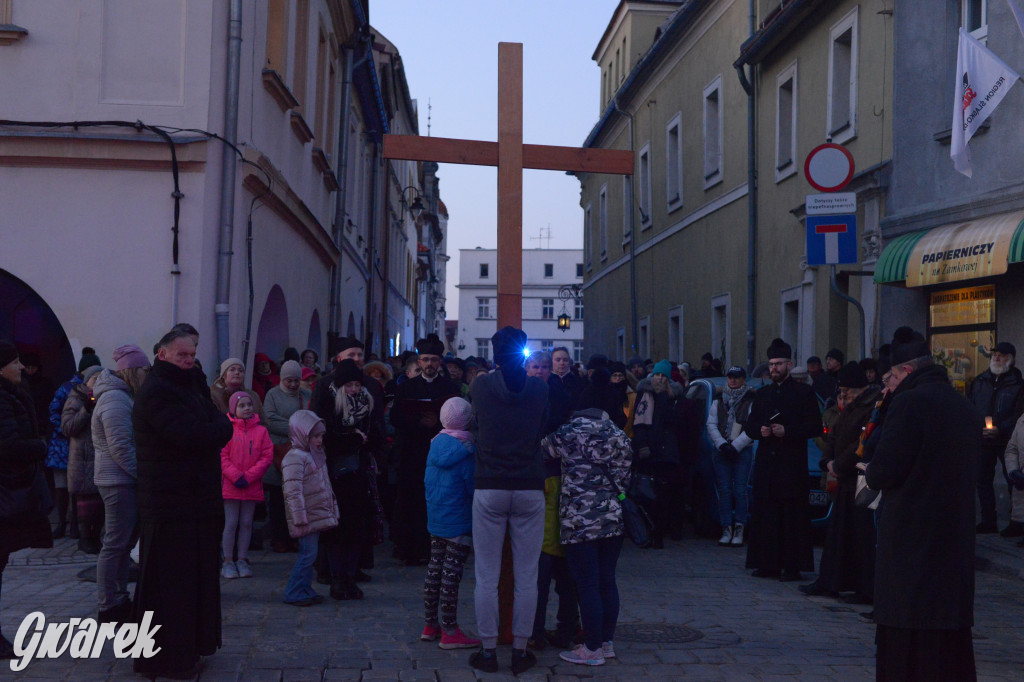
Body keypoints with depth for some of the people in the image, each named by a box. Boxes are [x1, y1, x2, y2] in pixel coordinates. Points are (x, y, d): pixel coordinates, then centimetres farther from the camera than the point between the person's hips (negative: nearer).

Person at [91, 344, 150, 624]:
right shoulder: (116, 399, -17)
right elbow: (120, 447, -22)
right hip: (119, 481, -11)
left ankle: (119, 600, 26)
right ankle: (109, 609, 3)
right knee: (116, 545, -4)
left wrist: (142, 473, 10)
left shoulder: (122, 396, 16)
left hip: (125, 480, 11)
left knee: (124, 542, 16)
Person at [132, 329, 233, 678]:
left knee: (196, 578, 15)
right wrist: (219, 425, -8)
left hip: (197, 502, 10)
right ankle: (165, 658, 6)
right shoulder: (156, 393, -13)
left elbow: (221, 431, 12)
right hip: (171, 506, -10)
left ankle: (186, 649, 25)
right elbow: (194, 435, -26)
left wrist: (215, 427, -9)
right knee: (169, 582, -2)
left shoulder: (187, 390, 19)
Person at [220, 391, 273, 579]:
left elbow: (267, 456, 0)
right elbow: (222, 455, -6)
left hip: (252, 486, 2)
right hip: (231, 485, -2)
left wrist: (248, 477, -9)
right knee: (231, 523, 1)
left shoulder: (261, 431, 3)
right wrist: (235, 476, -14)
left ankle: (242, 560, 17)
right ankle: (228, 561, 10)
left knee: (246, 523, 8)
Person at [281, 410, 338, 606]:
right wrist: (300, 521, -23)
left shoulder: (316, 455, 16)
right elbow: (293, 493, -21)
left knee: (309, 554, 12)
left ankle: (306, 590, 19)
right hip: (307, 519, -9)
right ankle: (294, 593, -1)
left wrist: (333, 511, 24)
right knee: (308, 554, -9)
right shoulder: (295, 458, -16)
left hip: (318, 515, 9)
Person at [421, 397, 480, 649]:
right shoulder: (466, 449, -16)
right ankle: (449, 632, 1)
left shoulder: (436, 444, 4)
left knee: (435, 569, 14)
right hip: (459, 521, -7)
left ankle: (430, 625, 23)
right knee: (452, 573, -3)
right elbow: (472, 485, -13)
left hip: (435, 519, 7)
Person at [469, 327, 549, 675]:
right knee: (526, 577, 7)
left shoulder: (481, 385, -3)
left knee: (487, 577, 5)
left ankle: (488, 650, 10)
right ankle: (520, 651, 12)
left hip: (490, 489, -1)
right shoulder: (539, 389, -1)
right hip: (530, 490, 1)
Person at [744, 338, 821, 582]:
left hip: (792, 466, -5)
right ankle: (768, 564, 9)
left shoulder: (804, 393, 3)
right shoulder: (762, 394, 19)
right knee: (765, 516, 3)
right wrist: (760, 431, -3)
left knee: (793, 517, -4)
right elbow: (749, 426, 19)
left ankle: (792, 566, -1)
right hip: (766, 464, 5)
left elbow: (815, 427, -3)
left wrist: (787, 431, -14)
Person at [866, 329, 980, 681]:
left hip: (911, 537, -8)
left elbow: (884, 471, -20)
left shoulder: (909, 403, -14)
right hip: (955, 542, 8)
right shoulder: (964, 406, 12)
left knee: (906, 643, -1)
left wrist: (870, 476, 3)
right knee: (949, 637, 14)